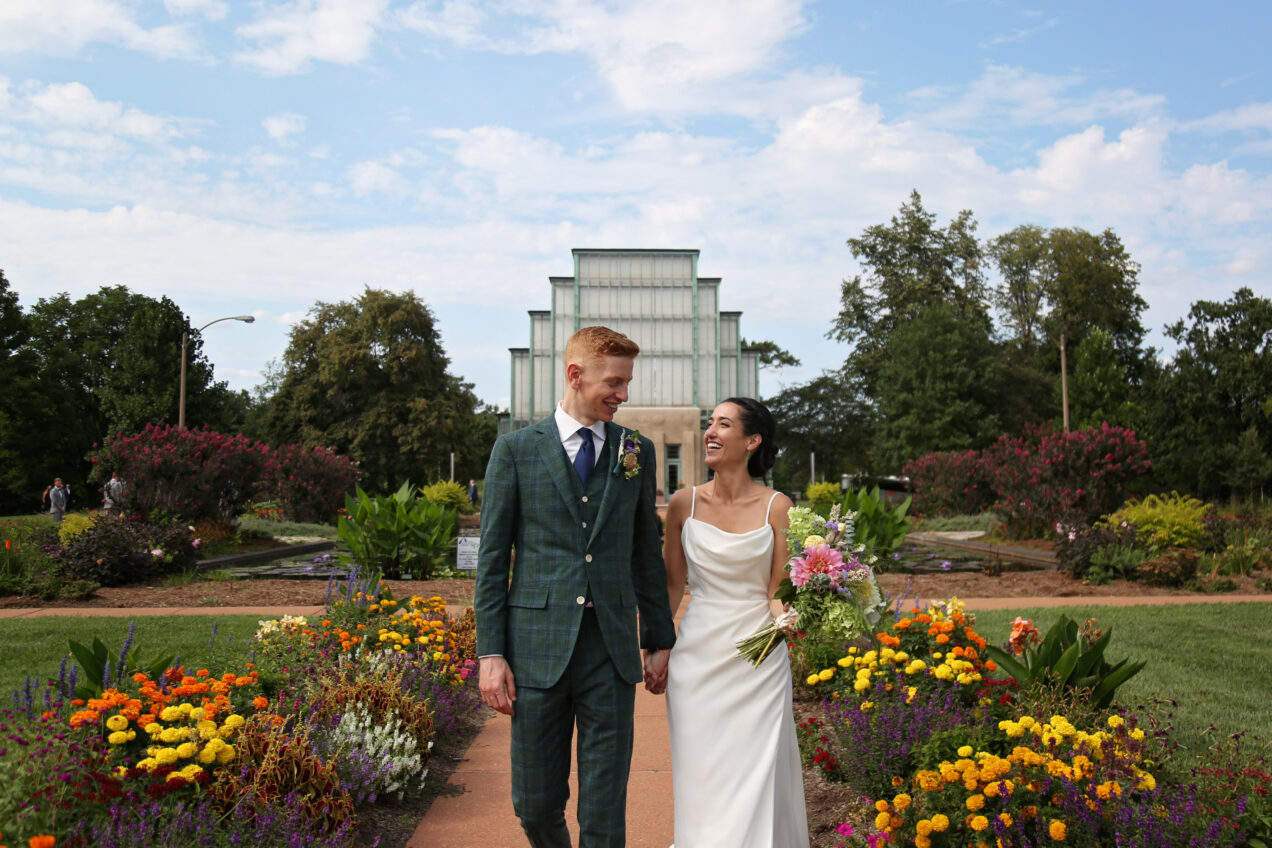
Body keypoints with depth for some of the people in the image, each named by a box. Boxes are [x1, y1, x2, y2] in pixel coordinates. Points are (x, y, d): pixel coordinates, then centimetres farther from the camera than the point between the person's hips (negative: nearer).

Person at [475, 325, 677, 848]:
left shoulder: (637, 453, 8)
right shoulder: (516, 449, 1)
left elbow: (646, 551, 13)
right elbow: (493, 557, 0)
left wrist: (659, 638, 12)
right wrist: (490, 652, -4)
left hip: (613, 649, 1)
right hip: (539, 647, -1)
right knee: (535, 804, 10)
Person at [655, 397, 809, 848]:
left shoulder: (776, 506, -5)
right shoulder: (684, 503, 1)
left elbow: (780, 589, -2)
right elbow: (671, 582, 9)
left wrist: (784, 615, -24)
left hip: (757, 660, -1)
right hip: (697, 657, 2)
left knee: (755, 780, 2)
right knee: (701, 778, 8)